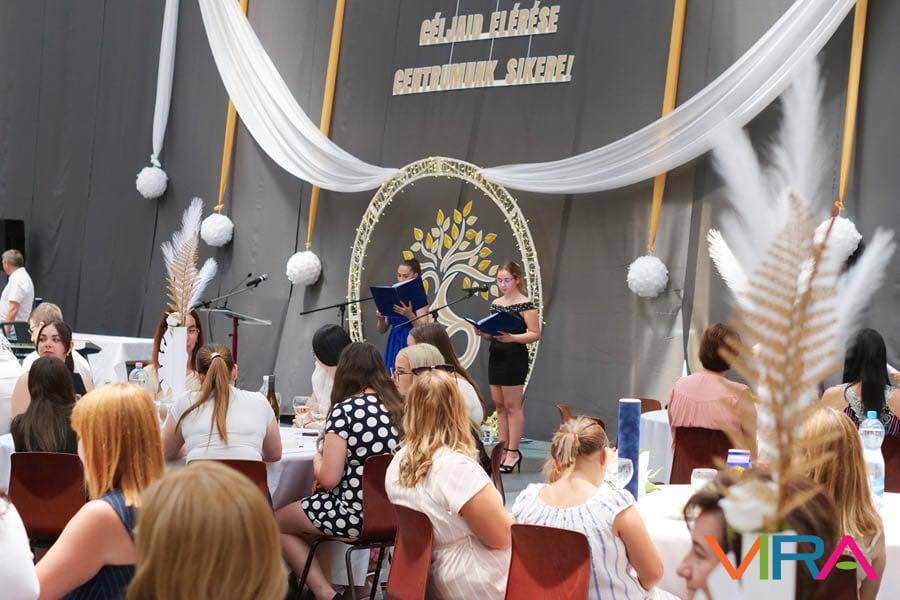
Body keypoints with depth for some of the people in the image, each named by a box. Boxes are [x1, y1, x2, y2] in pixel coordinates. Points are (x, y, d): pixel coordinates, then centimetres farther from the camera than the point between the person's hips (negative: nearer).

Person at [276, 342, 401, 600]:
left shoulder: (344, 410, -15)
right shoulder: (398, 407, 3)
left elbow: (328, 479, -17)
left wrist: (317, 458, 4)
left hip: (356, 513, -7)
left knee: (276, 523, 15)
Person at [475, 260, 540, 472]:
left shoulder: (525, 304, -9)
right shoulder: (495, 303, 13)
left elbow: (535, 334, -12)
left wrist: (512, 337, -25)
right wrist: (483, 333, -2)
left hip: (515, 357, -7)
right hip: (496, 356, 7)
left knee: (512, 406, -3)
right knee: (499, 405, 9)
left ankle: (513, 453, 2)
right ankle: (503, 450, 16)